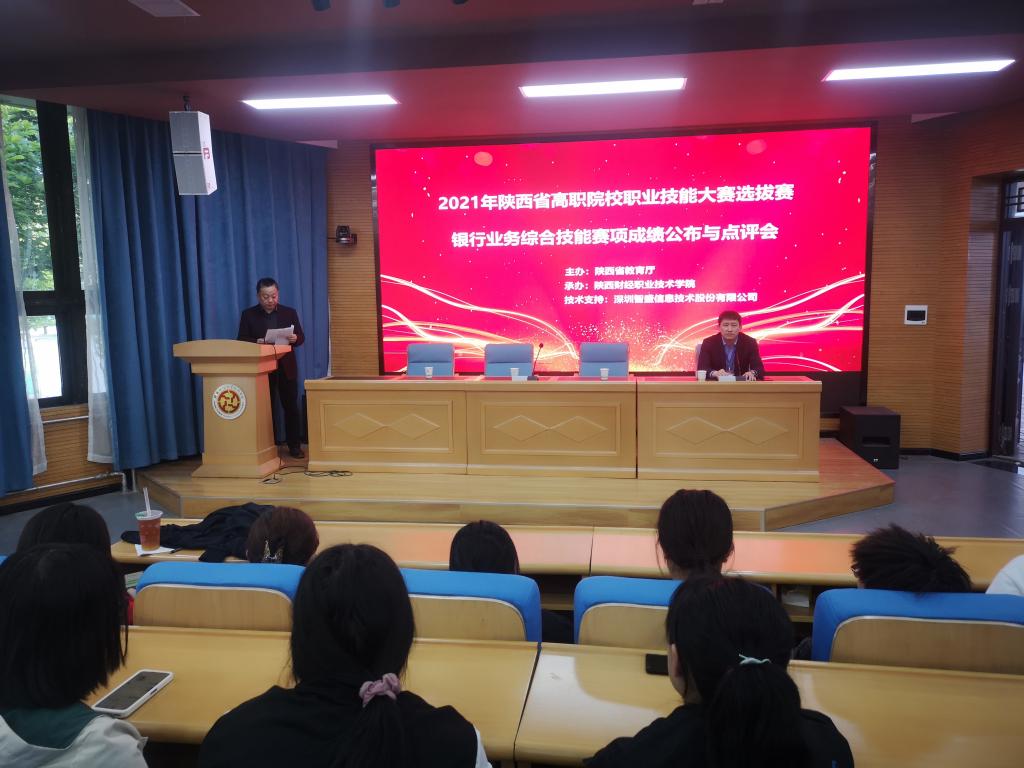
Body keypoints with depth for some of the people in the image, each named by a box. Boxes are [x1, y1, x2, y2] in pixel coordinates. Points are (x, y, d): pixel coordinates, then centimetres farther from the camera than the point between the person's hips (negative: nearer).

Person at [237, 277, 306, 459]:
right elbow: (242, 341, -2)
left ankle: (295, 446, 10)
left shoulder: (289, 312, 6)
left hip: (286, 367, 1)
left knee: (291, 407, 3)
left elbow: (301, 338, 4)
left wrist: (294, 339, -19)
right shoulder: (248, 314, 3)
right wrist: (256, 342, -22)